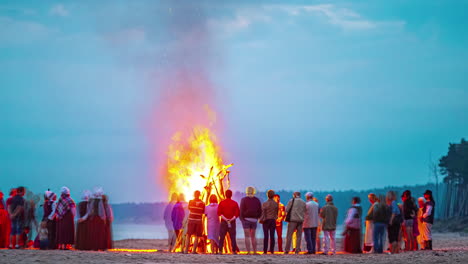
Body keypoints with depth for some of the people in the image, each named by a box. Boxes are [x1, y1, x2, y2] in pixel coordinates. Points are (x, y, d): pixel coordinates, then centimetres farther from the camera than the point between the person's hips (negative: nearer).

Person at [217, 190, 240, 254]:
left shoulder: (222, 203, 1)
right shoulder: (235, 203, 1)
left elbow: (219, 213, -6)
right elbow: (237, 213, -5)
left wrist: (225, 219, -9)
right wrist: (232, 219, -8)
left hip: (223, 222, 0)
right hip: (232, 222, 0)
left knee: (222, 237, 3)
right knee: (233, 237, 4)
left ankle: (220, 250, -2)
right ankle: (234, 251, -1)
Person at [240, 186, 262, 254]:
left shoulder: (244, 200, -5)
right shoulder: (257, 200, 5)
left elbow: (241, 211, -8)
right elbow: (260, 211, 7)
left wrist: (241, 218, 3)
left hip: (246, 219, -3)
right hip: (254, 220, 3)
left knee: (247, 236, -1)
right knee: (253, 236, 13)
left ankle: (248, 252, -6)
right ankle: (255, 251, 10)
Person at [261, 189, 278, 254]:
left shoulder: (264, 204, -11)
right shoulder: (276, 204, -2)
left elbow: (263, 213, -9)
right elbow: (277, 212, 4)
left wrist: (262, 220, 4)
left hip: (266, 220, -2)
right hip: (273, 220, 2)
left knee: (266, 236, -1)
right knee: (272, 236, 5)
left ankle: (265, 250, -3)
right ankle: (272, 250, 4)